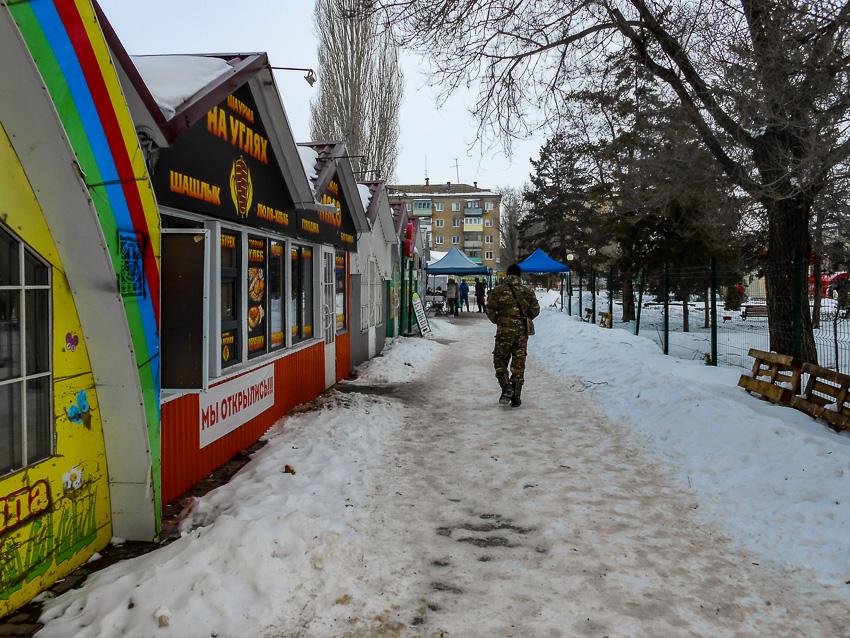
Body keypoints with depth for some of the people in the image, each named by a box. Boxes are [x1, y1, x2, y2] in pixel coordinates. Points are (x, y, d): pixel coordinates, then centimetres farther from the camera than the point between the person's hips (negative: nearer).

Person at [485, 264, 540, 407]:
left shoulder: (498, 290, -2)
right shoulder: (528, 292, 4)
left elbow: (489, 309, -6)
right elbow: (535, 310, 5)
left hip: (504, 331, -2)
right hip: (522, 332, 2)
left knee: (500, 360, 11)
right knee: (518, 364, 8)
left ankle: (506, 386, -12)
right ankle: (516, 397, 9)